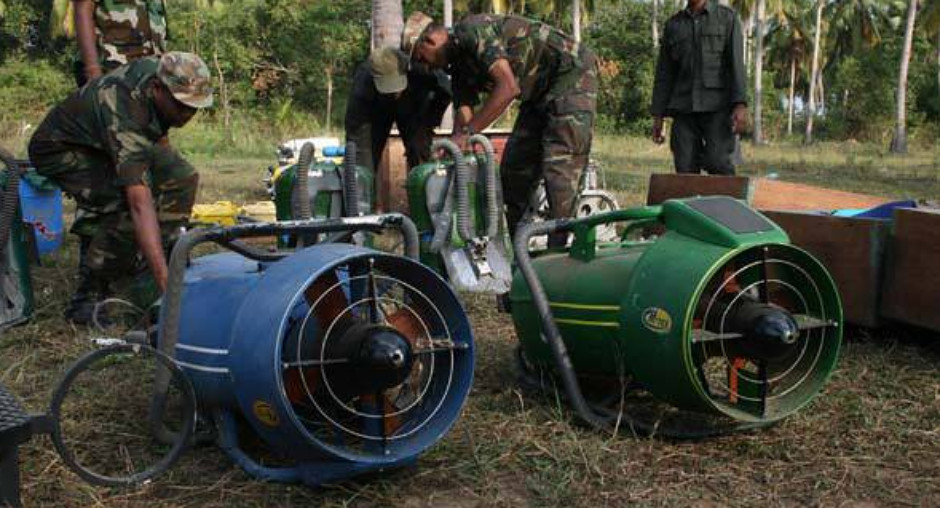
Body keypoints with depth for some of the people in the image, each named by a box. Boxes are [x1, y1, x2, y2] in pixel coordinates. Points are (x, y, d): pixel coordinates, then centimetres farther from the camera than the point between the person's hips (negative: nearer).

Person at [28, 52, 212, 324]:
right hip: (61, 149, -8)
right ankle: (89, 291, -16)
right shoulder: (124, 116, -42)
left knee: (182, 177, -11)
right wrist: (165, 282, -55)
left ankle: (169, 258, 0)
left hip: (106, 142, 8)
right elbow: (141, 204, -50)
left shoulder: (162, 70, -19)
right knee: (127, 206, -32)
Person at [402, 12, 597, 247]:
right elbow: (463, 112, 2)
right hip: (540, 93, 10)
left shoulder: (474, 31, -22)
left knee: (559, 167, -17)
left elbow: (508, 87, -32)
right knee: (513, 168, 8)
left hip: (571, 74, -10)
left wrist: (466, 132, -30)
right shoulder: (459, 66, 7)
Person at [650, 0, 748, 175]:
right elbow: (664, 73, 13)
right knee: (686, 170, -6)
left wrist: (741, 106, -19)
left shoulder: (728, 17, 3)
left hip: (718, 107, -3)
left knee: (716, 163, -19)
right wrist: (657, 116, 7)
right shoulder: (673, 25, 13)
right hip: (685, 108, 3)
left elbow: (736, 63, -7)